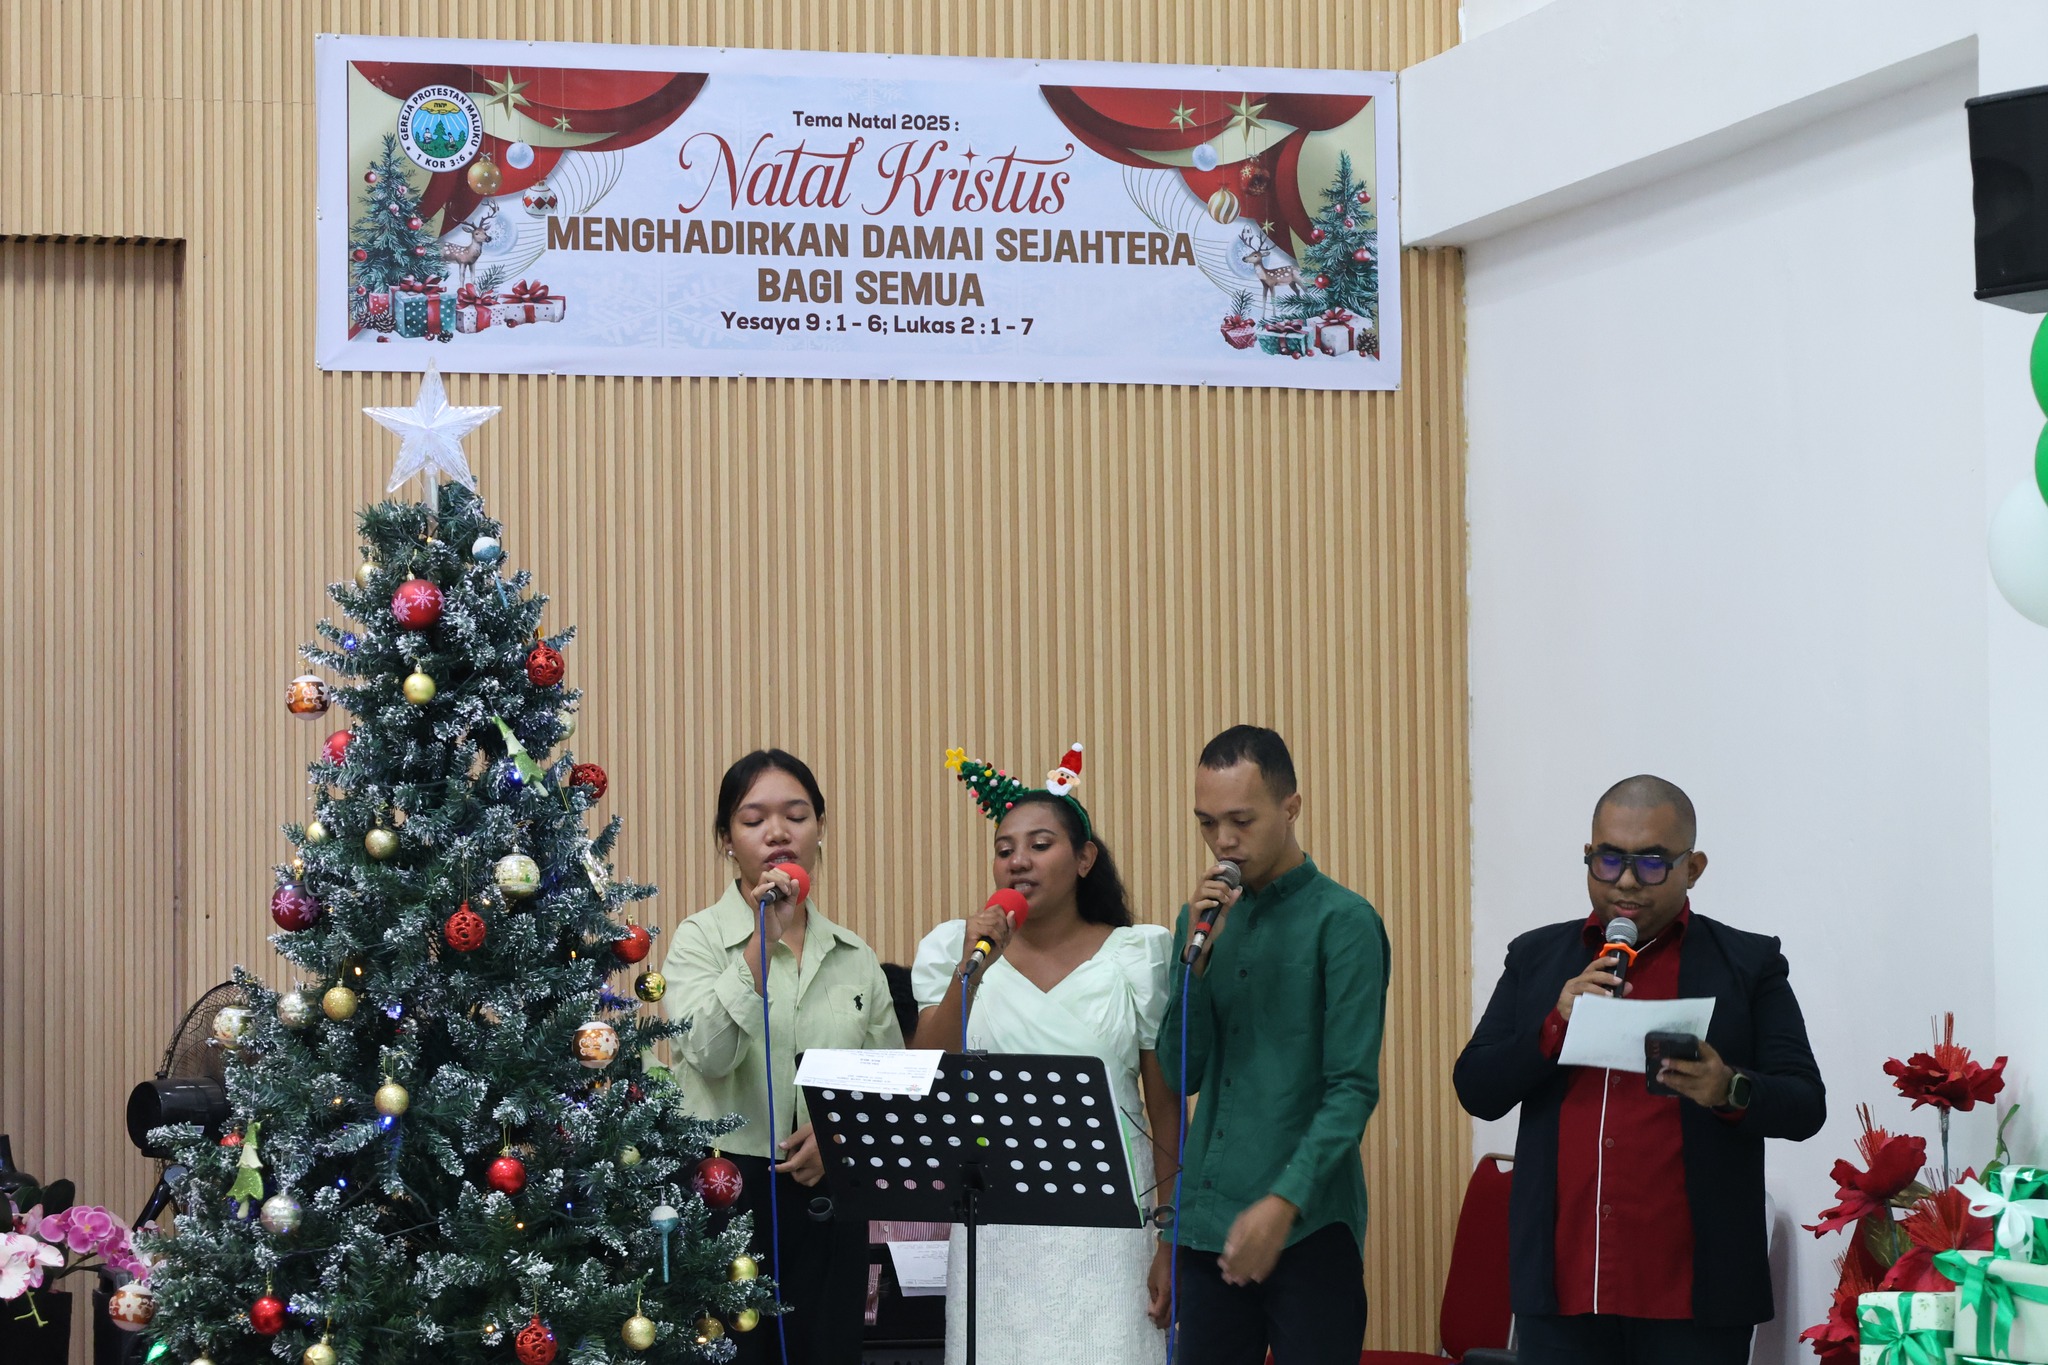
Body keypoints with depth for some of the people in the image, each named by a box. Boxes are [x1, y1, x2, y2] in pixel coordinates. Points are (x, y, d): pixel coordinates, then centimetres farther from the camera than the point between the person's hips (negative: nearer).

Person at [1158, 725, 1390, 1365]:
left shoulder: (1342, 922, -6)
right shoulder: (1204, 918, 12)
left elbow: (1353, 1088, -11)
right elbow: (1181, 1073, 6)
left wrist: (1284, 1202, -22)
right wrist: (1198, 953, -7)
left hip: (1308, 1224, -5)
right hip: (1209, 1219, 5)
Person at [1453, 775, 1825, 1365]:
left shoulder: (1748, 964, 4)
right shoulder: (1535, 958, 12)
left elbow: (1806, 1106, 0)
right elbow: (1477, 1090, 7)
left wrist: (1730, 1090, -21)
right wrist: (1557, 1024, -11)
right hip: (1563, 1285, 2)